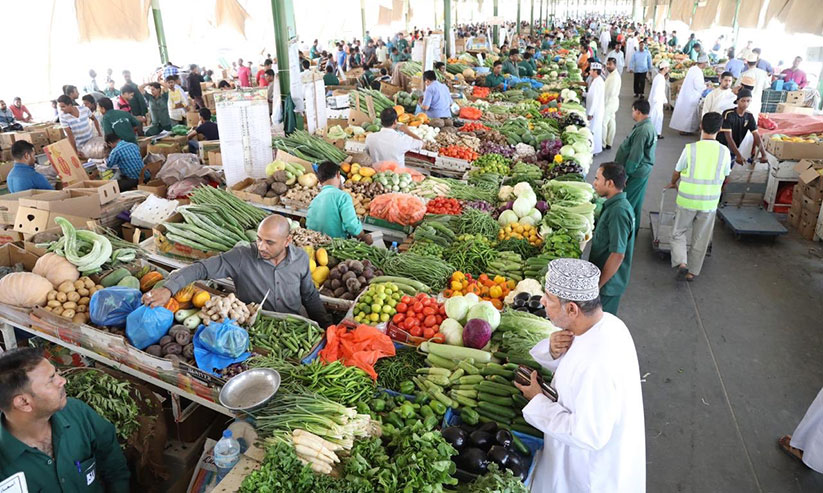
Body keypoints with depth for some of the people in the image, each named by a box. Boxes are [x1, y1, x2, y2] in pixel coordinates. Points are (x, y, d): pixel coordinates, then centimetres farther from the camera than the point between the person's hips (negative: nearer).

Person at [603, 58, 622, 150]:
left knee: (603, 123, -7)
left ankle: (603, 144, -3)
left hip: (610, 103, -10)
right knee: (611, 123, 13)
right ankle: (609, 143, 20)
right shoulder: (613, 75, 12)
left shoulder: (614, 77, -20)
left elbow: (610, 92, -22)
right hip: (611, 102, 10)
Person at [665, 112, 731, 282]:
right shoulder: (724, 152, -6)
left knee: (678, 233, 14)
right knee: (700, 239, 15)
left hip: (687, 200, -2)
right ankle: (692, 271, 24)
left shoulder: (690, 148, -13)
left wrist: (673, 183, 23)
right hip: (710, 202, 2)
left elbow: (677, 172, 1)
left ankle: (681, 263, -6)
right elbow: (725, 176, 9)